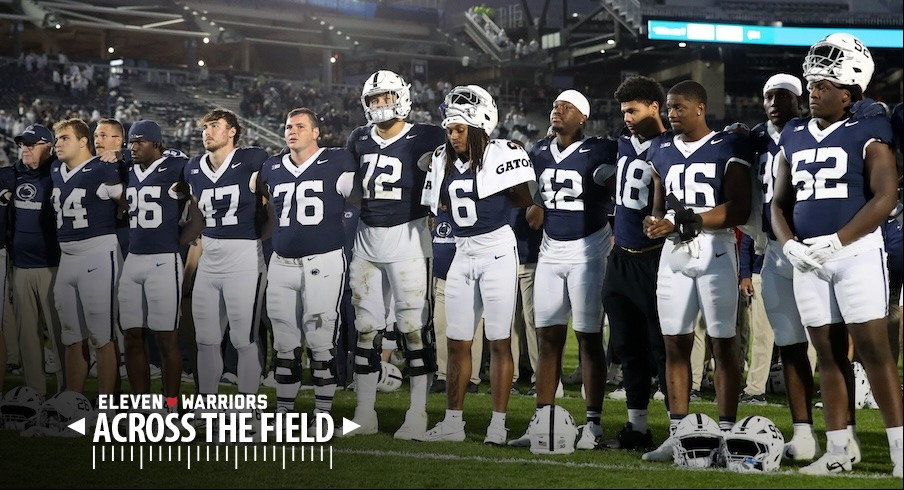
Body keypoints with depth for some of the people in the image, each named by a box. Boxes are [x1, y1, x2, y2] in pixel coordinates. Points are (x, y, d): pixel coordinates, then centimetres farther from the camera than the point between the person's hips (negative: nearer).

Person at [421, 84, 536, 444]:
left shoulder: (503, 155, -10)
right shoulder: (443, 160, 7)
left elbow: (524, 200, -4)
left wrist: (486, 201, 1)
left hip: (497, 251, -6)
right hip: (462, 253, 6)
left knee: (499, 342, 0)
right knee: (457, 343, 9)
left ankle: (498, 424, 5)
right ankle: (452, 422, 16)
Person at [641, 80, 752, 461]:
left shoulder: (728, 148, -4)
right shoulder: (662, 152, 14)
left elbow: (740, 210, -10)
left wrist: (684, 221, -16)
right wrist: (655, 222, -3)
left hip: (715, 250, -5)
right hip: (674, 252, 5)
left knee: (723, 344, -1)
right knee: (675, 344, 4)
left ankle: (726, 432, 3)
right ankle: (677, 433, 9)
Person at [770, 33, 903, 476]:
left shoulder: (867, 134, -3)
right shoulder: (793, 137, 13)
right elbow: (780, 202, 16)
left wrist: (835, 241, -17)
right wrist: (789, 244, -4)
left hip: (856, 252, -5)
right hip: (807, 258, 5)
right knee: (828, 353, 8)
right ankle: (837, 450, 13)